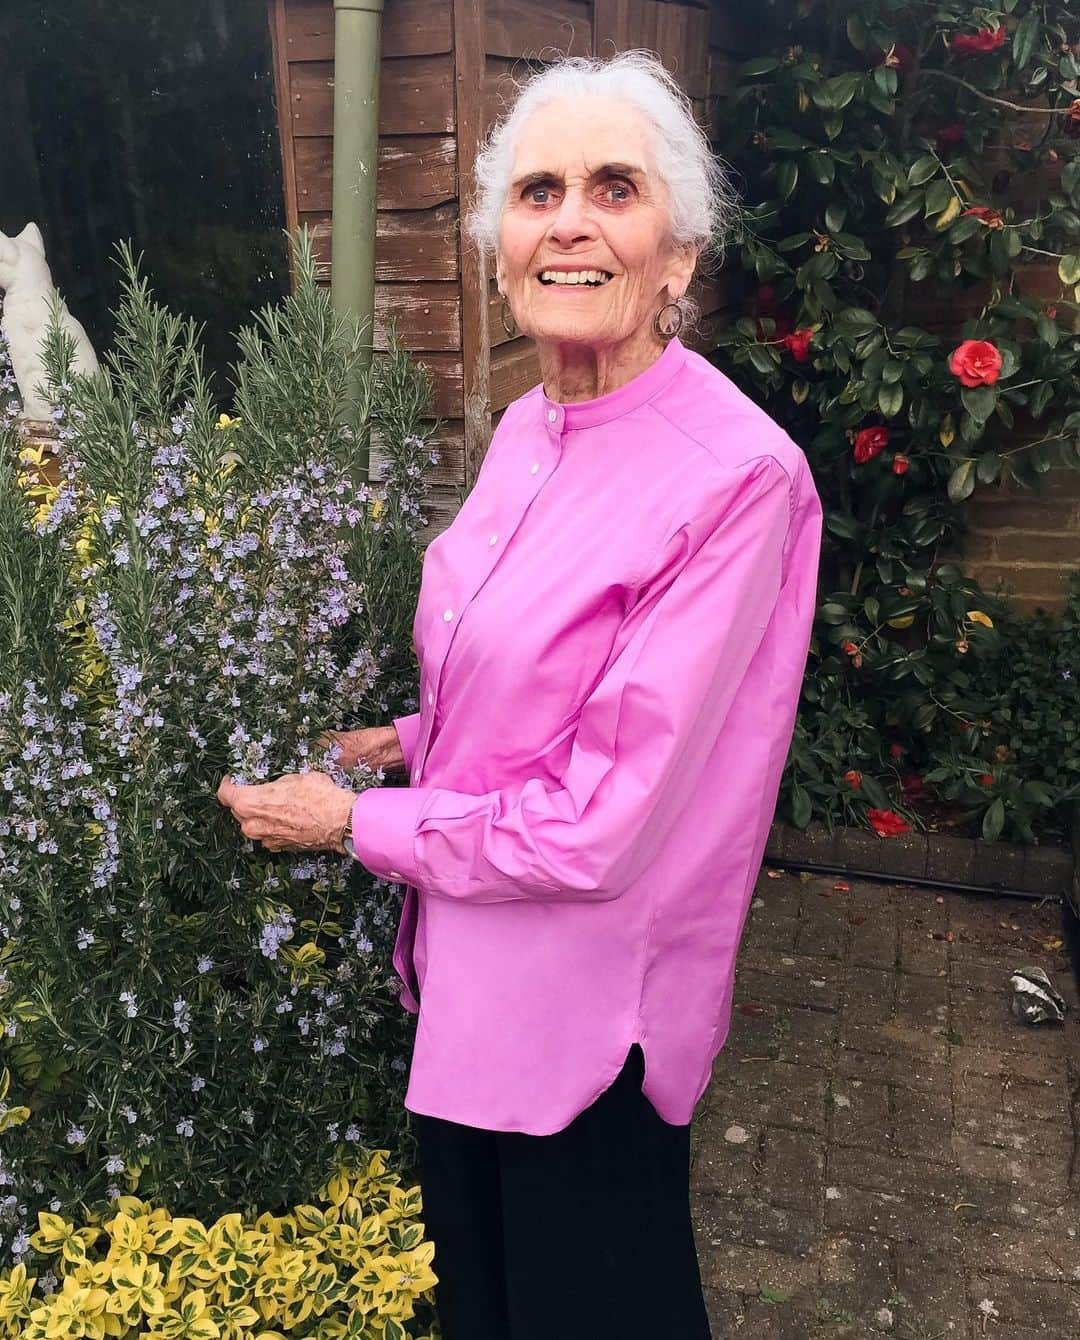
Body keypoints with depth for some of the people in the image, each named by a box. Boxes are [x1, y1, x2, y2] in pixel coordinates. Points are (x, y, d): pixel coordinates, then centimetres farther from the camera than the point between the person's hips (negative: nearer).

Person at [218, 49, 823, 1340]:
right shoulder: (526, 426, 0)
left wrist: (358, 822, -14)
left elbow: (604, 828, -25)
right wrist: (415, 738, 3)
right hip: (467, 964, 7)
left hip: (590, 1002, -7)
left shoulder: (735, 477, -26)